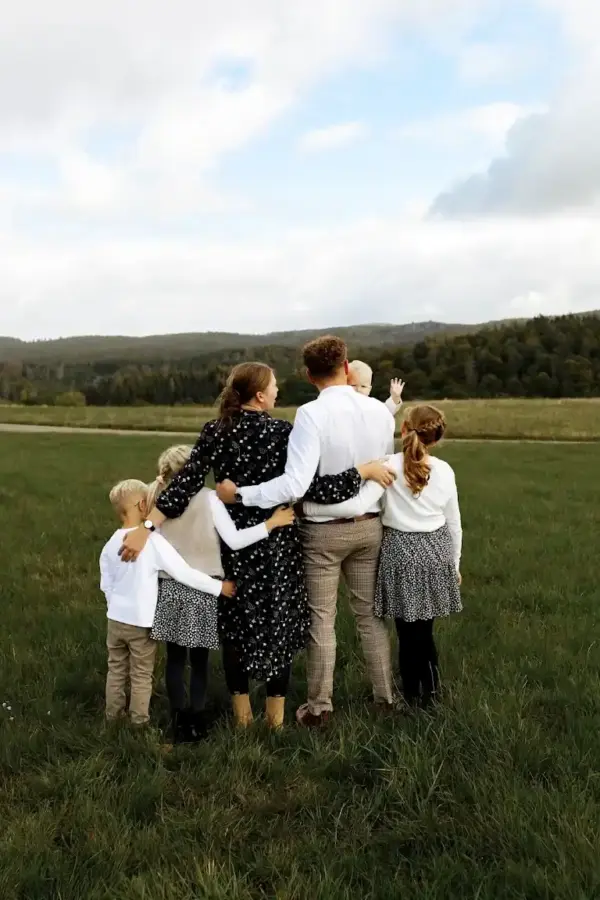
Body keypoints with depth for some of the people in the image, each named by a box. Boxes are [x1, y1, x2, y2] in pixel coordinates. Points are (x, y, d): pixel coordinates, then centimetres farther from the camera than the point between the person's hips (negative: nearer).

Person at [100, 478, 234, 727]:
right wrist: (219, 587, -12)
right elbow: (184, 573, -20)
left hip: (116, 619, 5)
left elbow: (105, 585, 7)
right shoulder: (153, 541, -20)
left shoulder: (111, 544, -2)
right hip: (142, 622, -5)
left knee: (116, 670, 20)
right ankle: (139, 721, 18)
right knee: (141, 676, 9)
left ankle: (113, 716, 31)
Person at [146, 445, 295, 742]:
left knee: (175, 657, 10)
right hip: (201, 588, -2)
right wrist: (271, 523, -7)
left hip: (169, 587, 2)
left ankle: (179, 721, 14)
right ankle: (196, 721, 13)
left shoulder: (159, 501, -2)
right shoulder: (209, 498, -10)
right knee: (199, 659, 9)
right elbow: (234, 541, -12)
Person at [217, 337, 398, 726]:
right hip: (370, 525, 4)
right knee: (370, 613, 18)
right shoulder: (381, 411, -5)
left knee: (322, 619, 9)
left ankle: (320, 706, 19)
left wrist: (239, 494, -20)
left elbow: (295, 484, -27)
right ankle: (385, 695, 29)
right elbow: (385, 470, 5)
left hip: (324, 530, -4)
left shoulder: (312, 415, -21)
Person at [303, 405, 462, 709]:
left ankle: (413, 694, 22)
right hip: (436, 551, 3)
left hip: (400, 551, -3)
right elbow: (454, 524, 8)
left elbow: (358, 506, -26)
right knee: (423, 628, 16)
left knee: (408, 630, 9)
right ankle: (430, 690, 27)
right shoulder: (445, 471, -1)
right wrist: (455, 564, 21)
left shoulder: (389, 466, -14)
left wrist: (308, 506, -22)